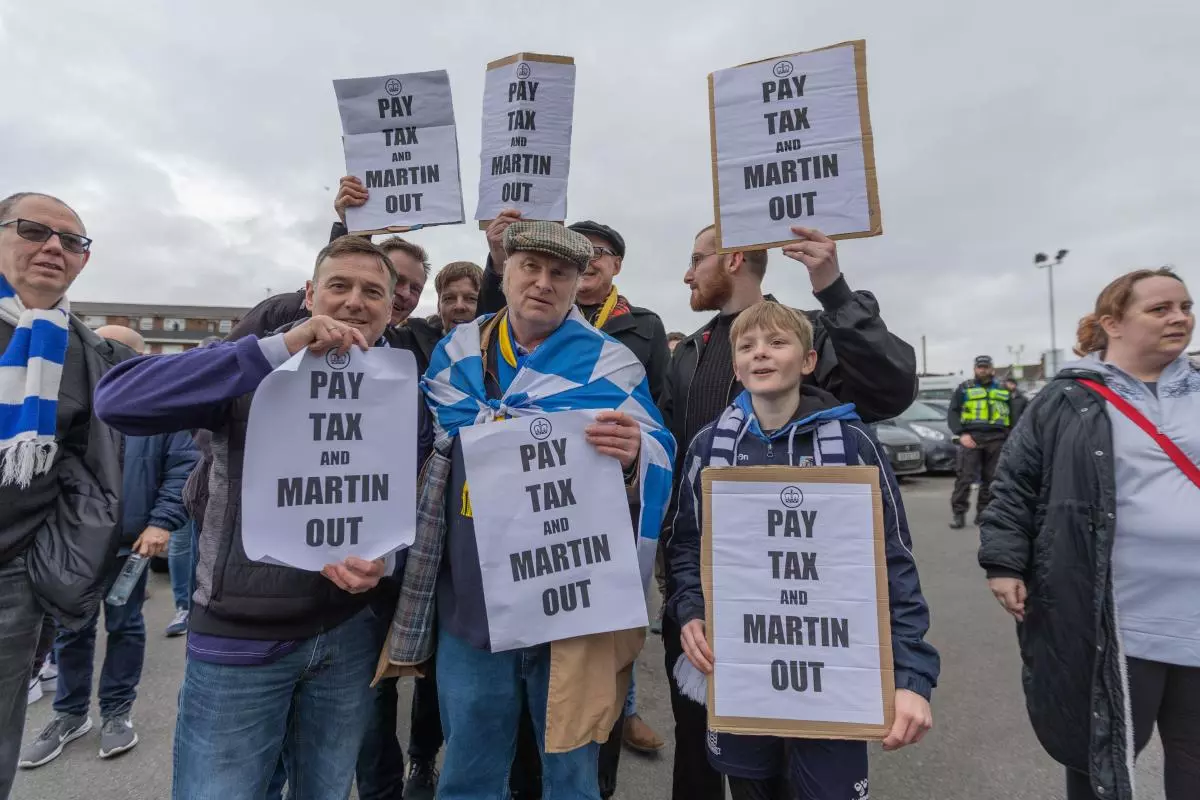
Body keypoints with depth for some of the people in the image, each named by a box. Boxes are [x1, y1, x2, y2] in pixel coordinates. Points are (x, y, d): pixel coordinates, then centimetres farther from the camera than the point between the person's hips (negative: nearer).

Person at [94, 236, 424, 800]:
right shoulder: (257, 367, -6)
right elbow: (117, 400, -22)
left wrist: (384, 561, -17)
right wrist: (280, 349, -29)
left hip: (351, 634, 3)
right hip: (240, 636, -2)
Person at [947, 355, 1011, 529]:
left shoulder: (1004, 390, 17)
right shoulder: (964, 388, 9)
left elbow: (1012, 417, 19)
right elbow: (952, 413, 2)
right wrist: (961, 434, -12)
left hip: (997, 439, 3)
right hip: (972, 437, -3)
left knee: (990, 478, 4)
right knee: (965, 477, -9)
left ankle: (983, 513, 12)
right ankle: (959, 513, -7)